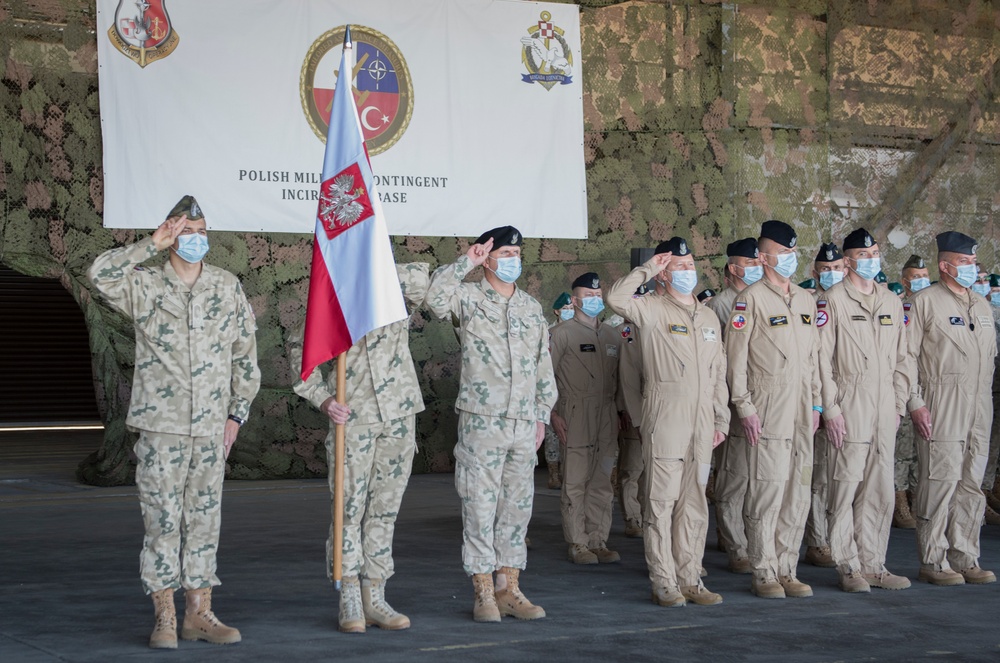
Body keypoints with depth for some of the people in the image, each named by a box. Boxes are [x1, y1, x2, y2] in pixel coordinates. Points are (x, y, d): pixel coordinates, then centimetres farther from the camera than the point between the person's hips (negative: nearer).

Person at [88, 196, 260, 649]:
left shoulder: (227, 288, 8)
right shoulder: (145, 287, 1)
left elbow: (245, 355, 13)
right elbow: (100, 274, -18)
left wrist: (237, 413, 8)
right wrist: (152, 245, -17)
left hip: (210, 429, 3)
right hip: (160, 428, -2)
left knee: (204, 521, 7)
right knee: (162, 521, -1)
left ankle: (199, 614, 14)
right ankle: (164, 619, 5)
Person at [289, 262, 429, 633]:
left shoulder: (397, 298, 5)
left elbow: (422, 278, -17)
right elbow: (300, 349, 12)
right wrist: (322, 399, -1)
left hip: (399, 417, 2)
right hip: (352, 419, -2)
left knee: (385, 509, 6)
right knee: (349, 508, -4)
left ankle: (374, 599, 13)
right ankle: (350, 602, 4)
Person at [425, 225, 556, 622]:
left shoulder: (531, 307, 16)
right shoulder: (469, 298, -1)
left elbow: (543, 366, 19)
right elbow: (435, 298, -24)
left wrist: (542, 416, 15)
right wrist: (466, 261, -16)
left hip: (523, 425, 5)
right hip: (481, 422, -5)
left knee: (517, 507, 7)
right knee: (480, 507, -2)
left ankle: (508, 589, 15)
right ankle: (484, 592, 4)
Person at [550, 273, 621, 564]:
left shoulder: (611, 334, 17)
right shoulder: (562, 333, 0)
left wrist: (618, 411, 14)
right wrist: (553, 413, -10)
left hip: (606, 417, 5)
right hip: (575, 417, -5)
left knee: (602, 483, 6)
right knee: (575, 483, -4)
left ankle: (598, 541, 12)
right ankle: (578, 544, 0)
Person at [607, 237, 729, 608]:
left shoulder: (709, 317, 18)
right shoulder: (653, 310, -1)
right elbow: (616, 298, -22)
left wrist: (721, 418, 15)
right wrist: (649, 268, -13)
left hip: (701, 425, 6)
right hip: (664, 423, -6)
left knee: (694, 504, 8)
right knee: (662, 501, -4)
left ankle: (690, 579, 14)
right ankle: (664, 582, 2)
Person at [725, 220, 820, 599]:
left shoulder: (806, 300, 16)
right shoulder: (750, 300, -5)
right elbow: (735, 357, -7)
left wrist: (816, 403, 14)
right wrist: (745, 408, -11)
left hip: (801, 414, 6)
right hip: (768, 412, -6)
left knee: (798, 493, 7)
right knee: (768, 490, -7)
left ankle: (786, 570, 15)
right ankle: (764, 574, 1)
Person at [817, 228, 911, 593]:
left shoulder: (892, 302, 16)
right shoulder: (833, 300, -2)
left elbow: (901, 358, 19)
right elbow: (821, 357, -6)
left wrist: (899, 405, 11)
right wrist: (830, 410, -11)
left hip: (885, 409, 6)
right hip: (850, 407, -6)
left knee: (880, 491, 7)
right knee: (846, 486, -5)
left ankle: (873, 565, 14)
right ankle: (848, 566, 2)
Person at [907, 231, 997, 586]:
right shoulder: (925, 301, -2)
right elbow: (906, 355, -6)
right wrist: (915, 403, -12)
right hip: (941, 406, -6)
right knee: (940, 480, -8)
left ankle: (965, 558, 13)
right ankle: (933, 561, -1)